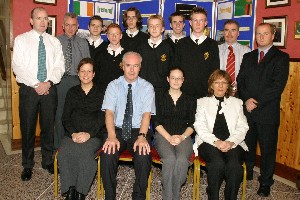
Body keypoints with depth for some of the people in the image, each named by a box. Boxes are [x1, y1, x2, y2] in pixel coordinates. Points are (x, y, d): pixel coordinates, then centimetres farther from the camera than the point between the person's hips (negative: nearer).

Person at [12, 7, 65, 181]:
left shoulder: (55, 42, 10)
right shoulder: (21, 40, 4)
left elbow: (60, 66, 3)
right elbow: (18, 67, -5)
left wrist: (48, 83, -13)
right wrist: (36, 84, -13)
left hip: (50, 89, 2)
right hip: (28, 89, -1)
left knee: (49, 127, 9)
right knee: (27, 128, 4)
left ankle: (48, 161, 25)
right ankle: (28, 165, 19)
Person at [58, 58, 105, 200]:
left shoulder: (100, 93, 10)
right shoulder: (72, 92, 19)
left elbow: (102, 119, 1)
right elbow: (65, 117, 12)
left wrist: (88, 134, -13)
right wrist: (73, 133, -7)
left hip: (93, 135, -2)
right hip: (72, 134, 3)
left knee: (84, 153, -33)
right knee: (64, 154, -29)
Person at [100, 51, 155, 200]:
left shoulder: (147, 87, 5)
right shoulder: (113, 85, 6)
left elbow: (146, 114, -7)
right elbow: (109, 112, -6)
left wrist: (142, 136, -25)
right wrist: (112, 136, -23)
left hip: (138, 130, 0)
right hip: (117, 129, 1)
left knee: (143, 156, -30)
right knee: (107, 155, -28)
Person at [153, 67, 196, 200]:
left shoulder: (189, 101, 16)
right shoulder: (160, 98, 11)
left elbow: (192, 124, 9)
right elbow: (156, 122, 3)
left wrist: (182, 137, -10)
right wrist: (169, 137, -11)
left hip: (183, 136, 1)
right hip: (163, 135, -1)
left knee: (182, 160, -31)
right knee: (170, 159, -32)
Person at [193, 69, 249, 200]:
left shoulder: (237, 102, 21)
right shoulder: (202, 102, 16)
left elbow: (242, 127, 10)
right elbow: (199, 126, 2)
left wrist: (231, 142, -11)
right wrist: (216, 141, -14)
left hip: (232, 143, 2)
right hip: (209, 142, -1)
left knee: (234, 164, -30)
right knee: (217, 163, -32)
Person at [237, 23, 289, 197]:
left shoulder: (281, 57, 0)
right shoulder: (248, 57, 15)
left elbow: (278, 86, -11)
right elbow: (240, 81, 7)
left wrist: (257, 102, -15)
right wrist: (247, 99, -10)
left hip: (268, 112, -4)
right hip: (247, 110, 4)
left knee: (268, 148, 6)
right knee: (248, 145, 14)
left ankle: (265, 182, 20)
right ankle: (247, 173, 32)